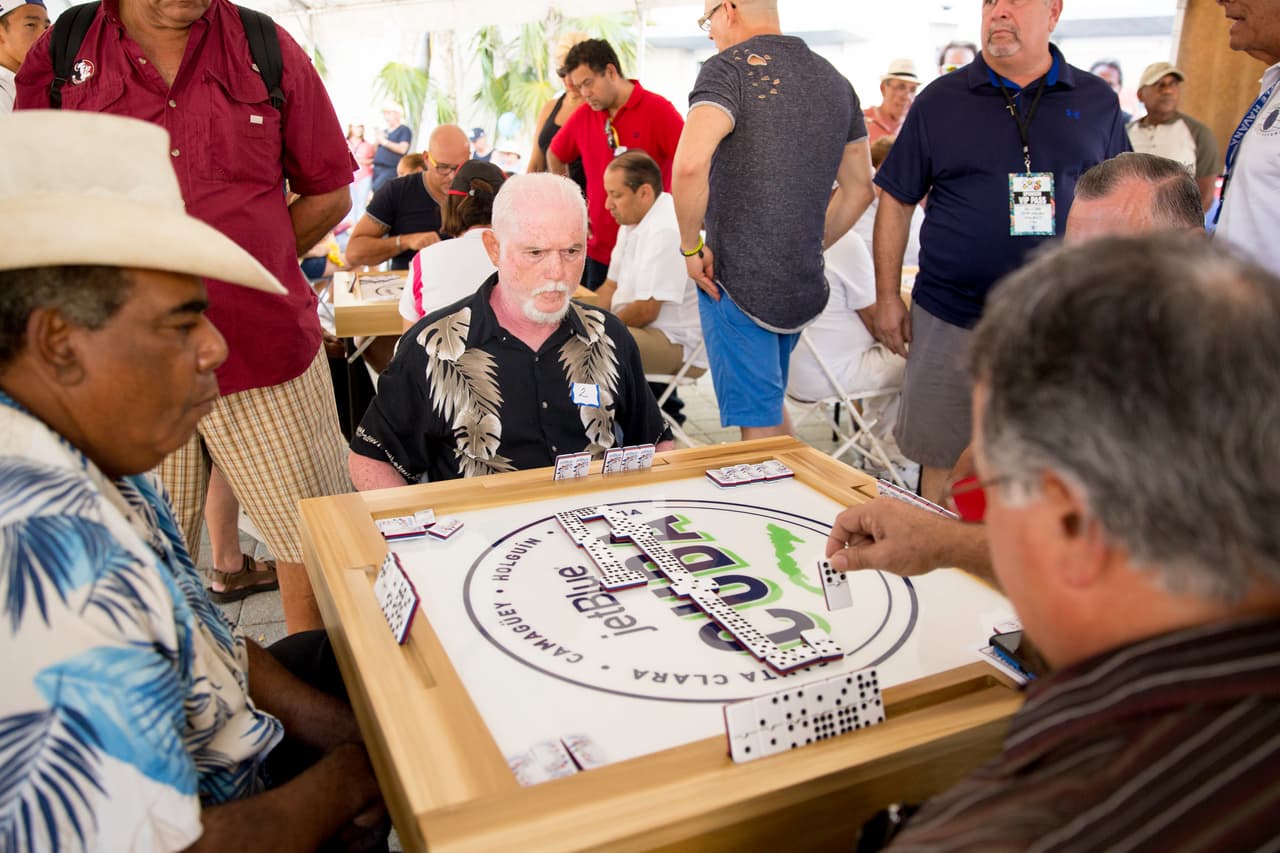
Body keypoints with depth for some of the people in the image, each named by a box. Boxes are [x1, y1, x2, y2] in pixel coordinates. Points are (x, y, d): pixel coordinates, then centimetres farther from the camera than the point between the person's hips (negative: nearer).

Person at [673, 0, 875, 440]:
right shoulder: (834, 80, 12)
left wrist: (692, 247, -15)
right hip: (804, 286, 8)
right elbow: (859, 189, 17)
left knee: (758, 422, 1)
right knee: (770, 403, 25)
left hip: (738, 282, -7)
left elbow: (690, 162, -29)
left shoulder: (729, 67, -11)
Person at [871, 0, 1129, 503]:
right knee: (941, 463, 6)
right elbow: (896, 200, 5)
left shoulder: (1098, 103, 7)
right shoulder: (940, 101, 3)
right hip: (950, 324, -1)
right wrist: (888, 297, 0)